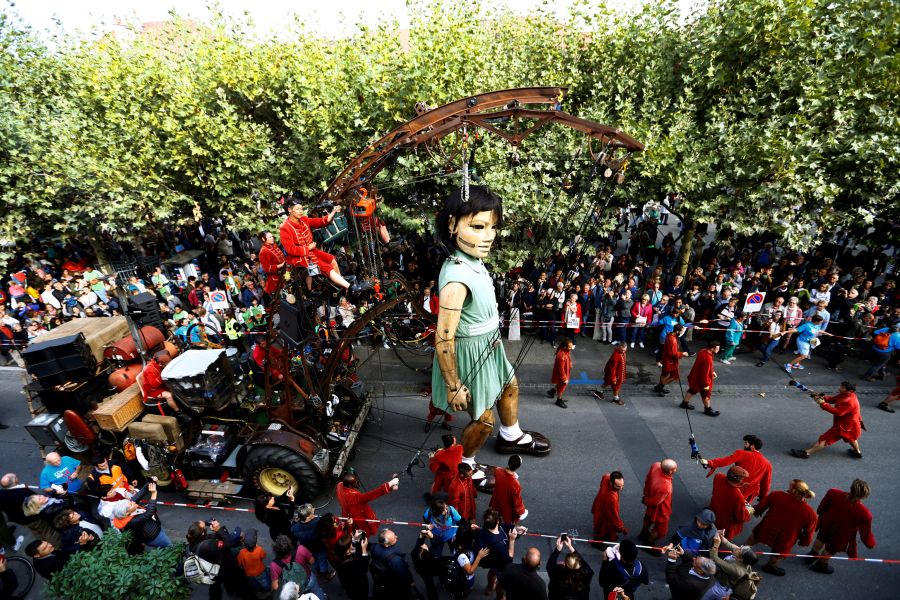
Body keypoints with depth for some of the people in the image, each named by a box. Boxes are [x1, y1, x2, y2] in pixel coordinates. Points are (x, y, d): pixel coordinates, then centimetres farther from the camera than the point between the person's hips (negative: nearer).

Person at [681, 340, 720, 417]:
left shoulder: (703, 351, -6)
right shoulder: (708, 358, -34)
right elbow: (705, 373, -28)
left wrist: (712, 371, 13)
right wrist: (706, 384, -20)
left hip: (694, 377, 9)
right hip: (700, 379, -9)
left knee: (693, 390, 25)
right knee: (706, 393, 11)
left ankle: (684, 403, 40)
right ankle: (708, 409, 28)